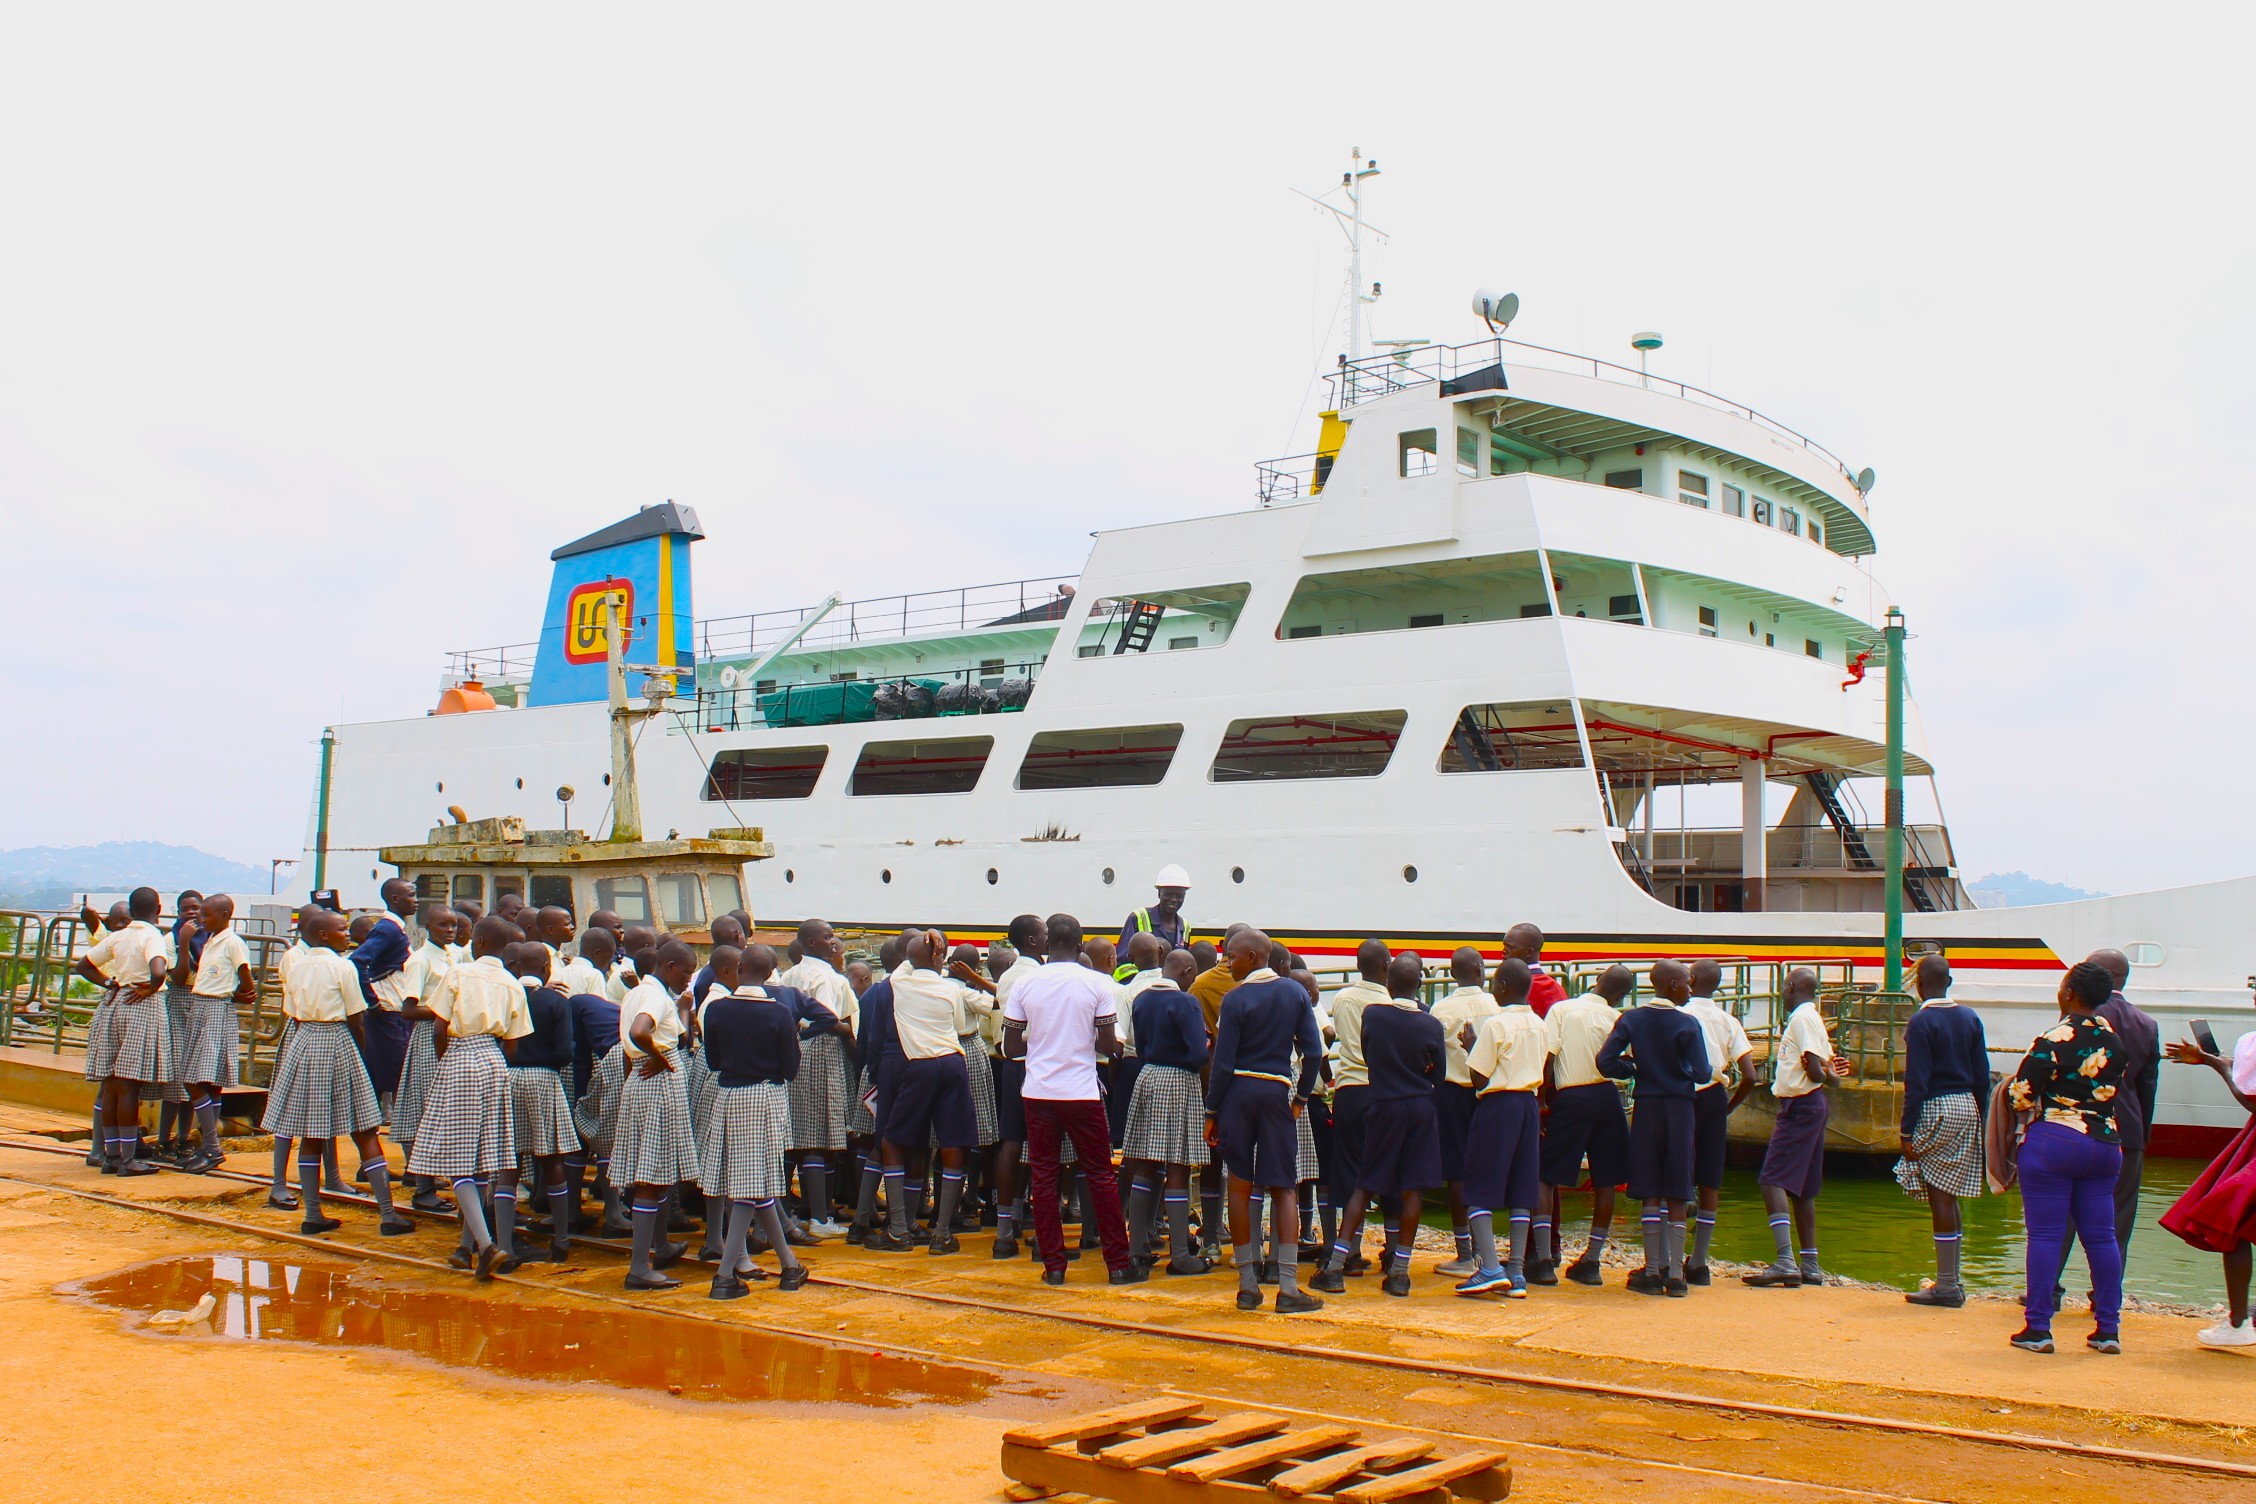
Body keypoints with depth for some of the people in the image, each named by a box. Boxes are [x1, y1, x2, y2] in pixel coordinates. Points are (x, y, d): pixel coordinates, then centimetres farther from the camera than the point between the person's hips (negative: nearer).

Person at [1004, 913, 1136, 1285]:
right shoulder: (1096, 984, -6)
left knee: (1044, 1175, 8)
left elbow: (1011, 1046, 2)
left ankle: (1053, 1265, 8)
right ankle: (1118, 1264, 10)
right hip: (1082, 1093, -2)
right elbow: (1107, 1045, -7)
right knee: (1100, 1175, 7)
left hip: (1038, 1092, 2)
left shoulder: (1025, 984, -1)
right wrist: (1117, 1047, 15)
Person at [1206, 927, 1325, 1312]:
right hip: (1278, 1092, 2)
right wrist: (1301, 1096, 12)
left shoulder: (1235, 999, -6)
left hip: (1238, 1092, -2)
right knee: (1283, 1188, 4)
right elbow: (1314, 1052, 2)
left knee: (1240, 1187, 6)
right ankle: (1288, 1287, -3)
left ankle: (1248, 1285, 9)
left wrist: (1212, 1112, -1)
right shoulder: (1294, 992, 5)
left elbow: (1223, 1062, -7)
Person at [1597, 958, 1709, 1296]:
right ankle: (1675, 1274, 4)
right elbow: (1702, 1074, -13)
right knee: (1676, 1195, 4)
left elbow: (1606, 1062, -8)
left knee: (1650, 1194, 7)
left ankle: (1653, 1271, 8)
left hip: (1645, 1107, 2)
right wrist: (1678, 1071, 9)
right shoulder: (1688, 1024, -9)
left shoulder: (1631, 1019, -1)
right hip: (1679, 1107, -2)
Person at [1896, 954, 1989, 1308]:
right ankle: (1950, 1280, 20)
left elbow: (1916, 1082, -14)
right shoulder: (1970, 1018, 8)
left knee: (1940, 1198, -2)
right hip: (1967, 1107, 7)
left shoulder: (1921, 1022, -12)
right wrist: (1978, 1119, 17)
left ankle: (1947, 1285, 1)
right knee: (1950, 1196, 14)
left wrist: (1907, 1132, -11)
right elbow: (1982, 1076, 9)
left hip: (1936, 1108, -7)